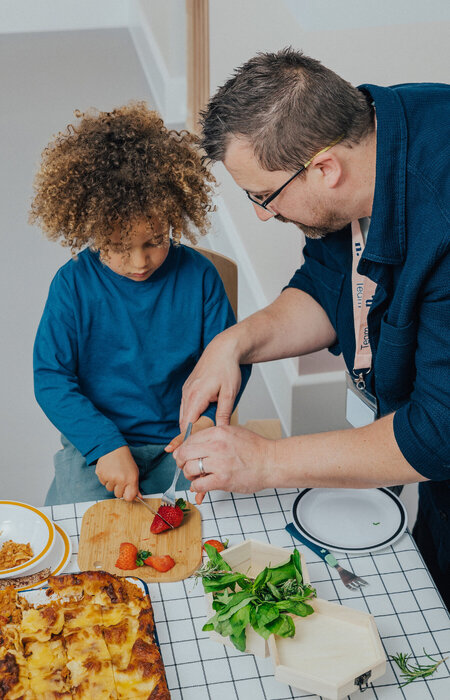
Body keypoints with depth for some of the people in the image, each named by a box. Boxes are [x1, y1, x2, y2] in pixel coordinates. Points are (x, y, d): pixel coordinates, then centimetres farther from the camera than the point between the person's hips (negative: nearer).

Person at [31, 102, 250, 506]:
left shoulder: (199, 276, -3)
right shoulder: (73, 284, -6)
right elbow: (50, 376, -8)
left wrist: (209, 420, -20)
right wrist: (105, 445, -21)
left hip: (180, 443, 1)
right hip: (95, 441, 0)